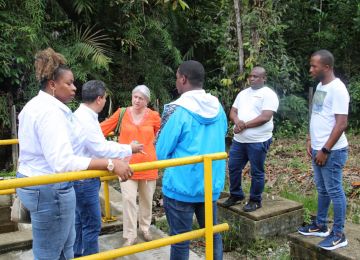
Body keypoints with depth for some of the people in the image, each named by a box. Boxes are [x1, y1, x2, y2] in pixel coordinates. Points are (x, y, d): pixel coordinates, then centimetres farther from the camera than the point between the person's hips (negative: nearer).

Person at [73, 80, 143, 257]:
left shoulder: (83, 115, 9)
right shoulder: (85, 119, -23)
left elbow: (97, 143, 14)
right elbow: (101, 149, -24)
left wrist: (125, 149, 15)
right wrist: (129, 149, -13)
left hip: (81, 178, 11)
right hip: (85, 180, -11)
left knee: (80, 219, 21)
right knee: (92, 224, 0)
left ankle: (77, 254, 36)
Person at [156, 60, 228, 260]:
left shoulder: (177, 110, -15)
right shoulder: (218, 108, 4)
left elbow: (161, 153, -12)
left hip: (181, 187, -6)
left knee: (180, 241, 7)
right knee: (213, 235, 17)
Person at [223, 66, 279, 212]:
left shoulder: (268, 94, -7)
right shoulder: (243, 93, 15)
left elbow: (265, 117, -18)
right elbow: (232, 112, 12)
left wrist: (245, 125, -15)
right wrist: (237, 121, -11)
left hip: (258, 141, -7)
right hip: (239, 140, 7)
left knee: (256, 172, 4)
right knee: (233, 168, 13)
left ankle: (255, 201, 19)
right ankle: (236, 195, 30)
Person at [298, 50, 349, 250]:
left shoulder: (337, 89, -17)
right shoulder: (320, 86, 11)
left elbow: (341, 124, -21)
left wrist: (325, 150, -19)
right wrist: (310, 141, 13)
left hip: (332, 151, -9)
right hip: (318, 149, 9)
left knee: (335, 191, 1)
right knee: (322, 190, 18)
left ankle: (338, 234, 14)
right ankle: (321, 226, 31)